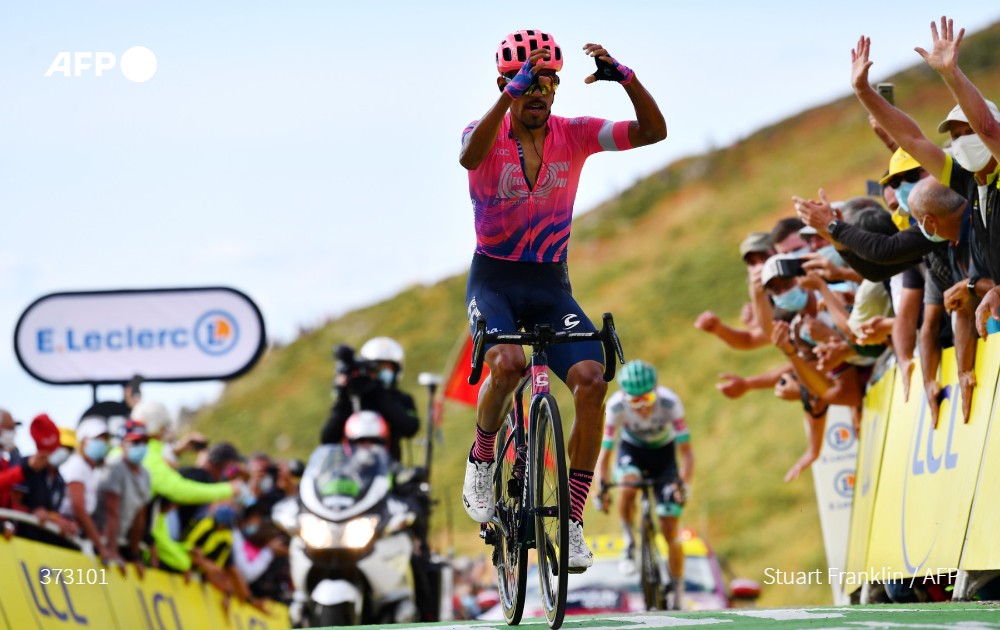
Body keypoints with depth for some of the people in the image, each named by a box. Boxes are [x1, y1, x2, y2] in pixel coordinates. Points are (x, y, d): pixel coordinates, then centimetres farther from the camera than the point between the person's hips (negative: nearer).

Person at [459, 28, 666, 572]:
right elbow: (469, 156, -36)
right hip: (493, 280, -3)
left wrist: (625, 77, -30)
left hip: (551, 287, 3)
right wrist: (512, 92, -46)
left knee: (591, 381, -21)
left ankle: (572, 521, -11)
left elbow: (653, 132, -13)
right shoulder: (489, 135, -9)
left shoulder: (574, 135, -2)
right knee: (507, 363, -34)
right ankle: (481, 462, -3)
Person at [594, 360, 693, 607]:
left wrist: (684, 484, -43)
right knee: (627, 489, -37)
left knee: (671, 533, -6)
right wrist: (601, 487, -38)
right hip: (632, 450, 0)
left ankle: (677, 598, 8)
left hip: (664, 454, 0)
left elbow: (686, 451, -29)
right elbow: (604, 452, -25)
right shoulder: (616, 406, -31)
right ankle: (629, 542, -9)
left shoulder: (669, 402, -33)